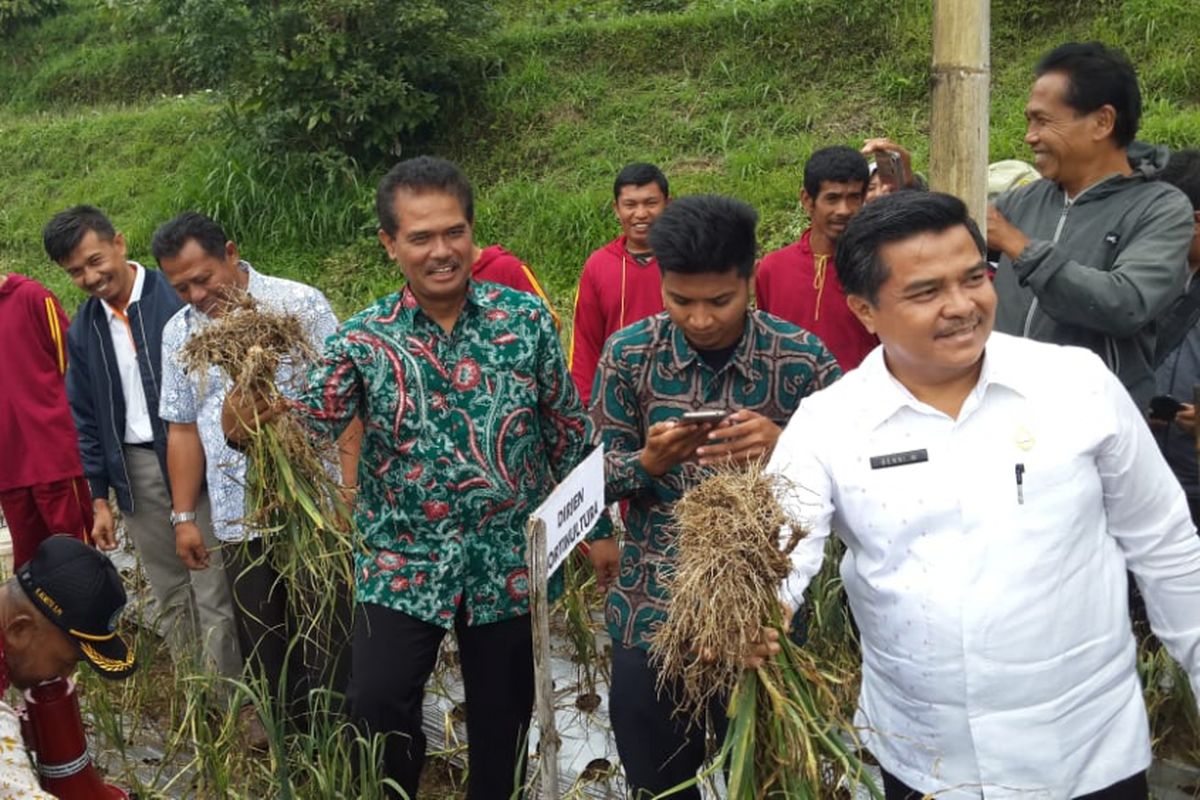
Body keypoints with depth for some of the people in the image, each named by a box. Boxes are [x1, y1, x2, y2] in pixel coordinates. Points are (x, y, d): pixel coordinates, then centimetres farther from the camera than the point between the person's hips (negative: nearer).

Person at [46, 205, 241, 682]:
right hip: (135, 472, 5)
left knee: (213, 592, 0)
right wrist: (99, 498, 10)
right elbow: (85, 420, 12)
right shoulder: (83, 330, 7)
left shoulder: (179, 297, -10)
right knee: (169, 595, 14)